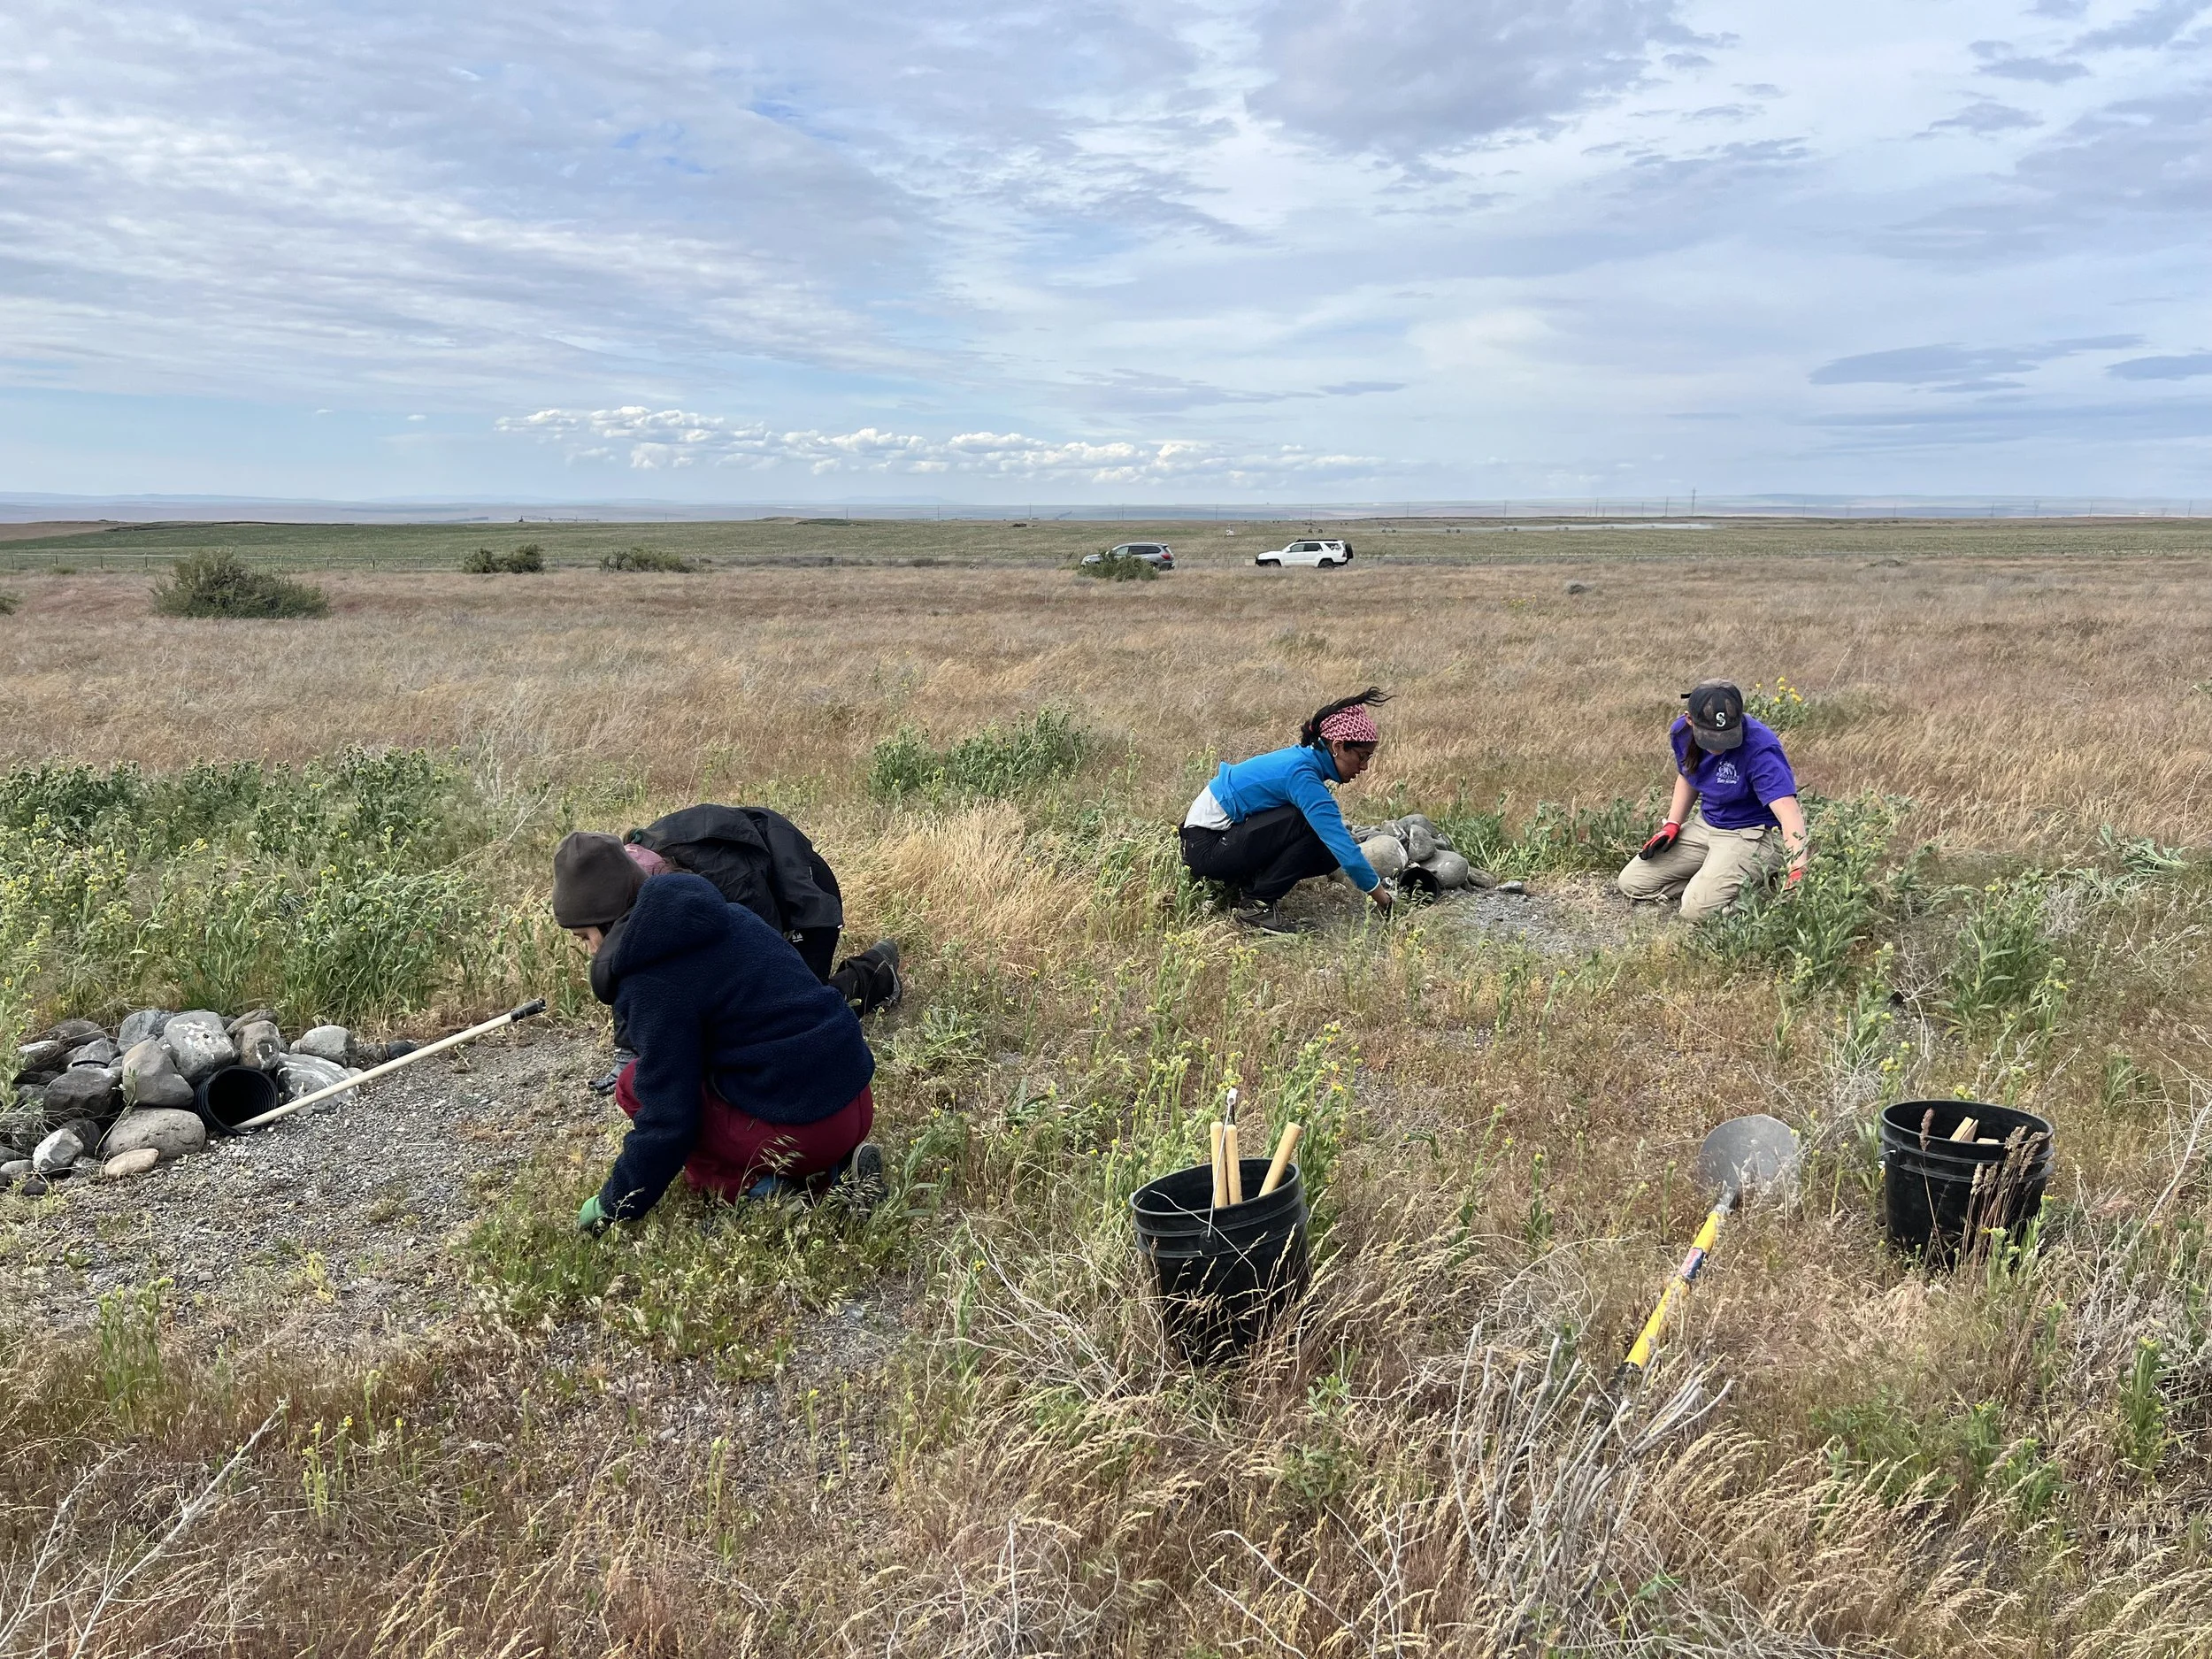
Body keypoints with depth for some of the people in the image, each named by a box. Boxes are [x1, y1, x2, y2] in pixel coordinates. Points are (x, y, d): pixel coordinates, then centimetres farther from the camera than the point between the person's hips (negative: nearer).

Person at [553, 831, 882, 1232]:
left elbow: (668, 1119, -11)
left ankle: (752, 1186, -4)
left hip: (801, 1130, -8)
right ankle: (834, 1169, 11)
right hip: (857, 1106, 8)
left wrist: (614, 1206, 3)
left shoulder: (651, 983, -12)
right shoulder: (725, 916, 12)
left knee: (634, 1086, 6)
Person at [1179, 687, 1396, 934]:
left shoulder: (1304, 757, 2)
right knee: (1313, 825, -23)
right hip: (1206, 846, -9)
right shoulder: (1302, 775, -25)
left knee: (1328, 854, 0)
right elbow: (1343, 846, -28)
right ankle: (1260, 905, -16)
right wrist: (1381, 897, -22)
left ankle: (1245, 881, 7)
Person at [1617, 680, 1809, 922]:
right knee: (1632, 882, 1)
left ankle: (1761, 882, -1)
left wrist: (1798, 870, -53)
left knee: (1697, 910, -27)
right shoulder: (1682, 731, -9)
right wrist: (1672, 825, 1)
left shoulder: (1760, 749, -30)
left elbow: (1788, 812, -39)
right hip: (1705, 824, 7)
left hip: (1753, 834, -7)